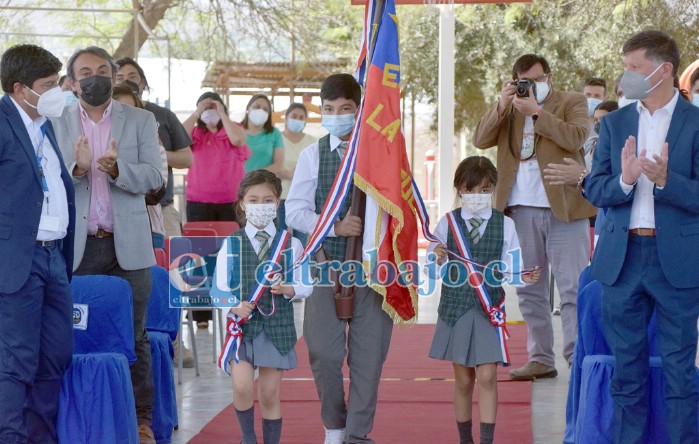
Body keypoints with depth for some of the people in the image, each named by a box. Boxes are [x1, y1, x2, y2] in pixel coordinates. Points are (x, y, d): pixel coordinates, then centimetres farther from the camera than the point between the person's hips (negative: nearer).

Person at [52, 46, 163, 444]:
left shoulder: (141, 121, 9)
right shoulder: (56, 124, 9)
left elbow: (153, 177, -1)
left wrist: (117, 169, -20)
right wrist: (76, 168, -17)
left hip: (127, 245, 0)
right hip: (77, 247, 0)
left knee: (134, 336, 2)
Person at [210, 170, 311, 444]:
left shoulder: (291, 243, 4)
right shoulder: (231, 244, 2)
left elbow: (305, 286, 4)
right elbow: (218, 287, 1)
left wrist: (287, 289, -16)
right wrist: (234, 305, -18)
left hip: (277, 325, 1)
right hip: (242, 323, 0)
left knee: (269, 393, 4)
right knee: (241, 386, -13)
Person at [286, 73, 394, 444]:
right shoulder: (313, 155, 3)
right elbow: (294, 211, -2)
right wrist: (335, 227, -16)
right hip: (326, 264, 1)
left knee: (369, 354, 1)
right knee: (324, 352, 3)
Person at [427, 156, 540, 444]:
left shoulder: (504, 225, 1)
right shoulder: (448, 223, 1)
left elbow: (509, 268, 1)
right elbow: (435, 270, 2)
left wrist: (524, 277, -19)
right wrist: (438, 260, -19)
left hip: (489, 309, -1)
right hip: (455, 307, 1)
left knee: (487, 377, -7)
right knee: (463, 380, 9)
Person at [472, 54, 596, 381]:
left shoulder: (572, 102, 5)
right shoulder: (508, 110, 15)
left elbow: (576, 137, -13)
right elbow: (480, 140, 3)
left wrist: (536, 112, -14)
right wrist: (502, 105, -9)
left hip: (563, 207, -4)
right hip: (521, 209, 5)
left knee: (573, 289, -5)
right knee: (529, 290, 9)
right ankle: (540, 360, 16)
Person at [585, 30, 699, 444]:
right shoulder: (615, 123, 11)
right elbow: (594, 189, 5)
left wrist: (665, 180, -24)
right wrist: (624, 181, -15)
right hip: (622, 258, 4)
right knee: (627, 367, 9)